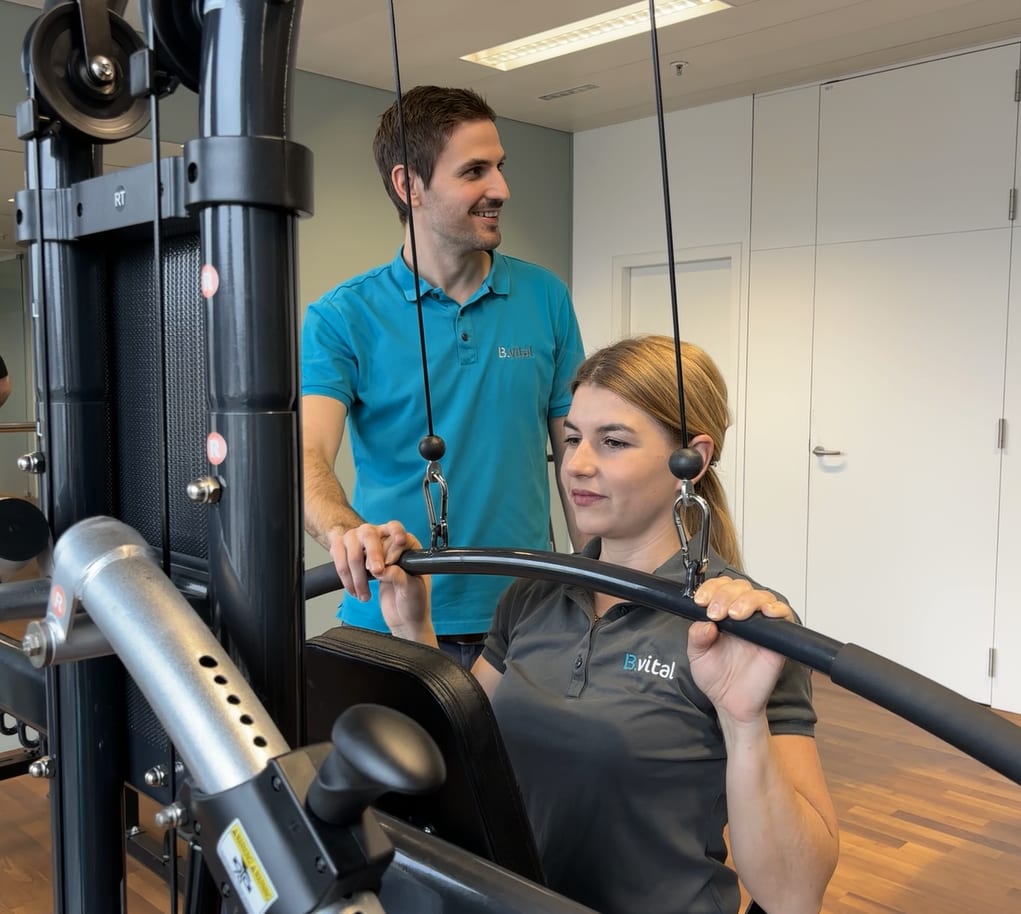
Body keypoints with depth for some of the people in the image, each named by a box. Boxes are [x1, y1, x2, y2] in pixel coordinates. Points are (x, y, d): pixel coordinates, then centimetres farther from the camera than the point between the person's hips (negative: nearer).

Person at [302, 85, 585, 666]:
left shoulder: (546, 298, 2)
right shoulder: (343, 317, -6)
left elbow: (576, 452, 6)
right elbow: (309, 454, -17)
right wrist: (344, 529, -38)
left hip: (523, 614, 2)